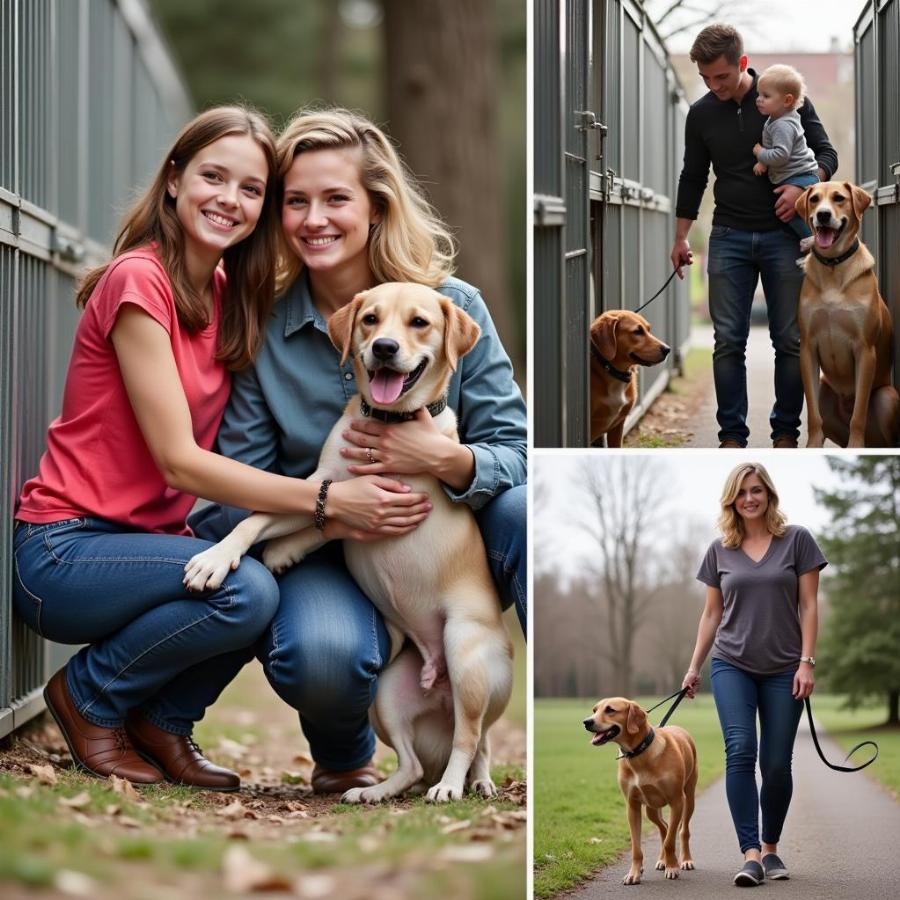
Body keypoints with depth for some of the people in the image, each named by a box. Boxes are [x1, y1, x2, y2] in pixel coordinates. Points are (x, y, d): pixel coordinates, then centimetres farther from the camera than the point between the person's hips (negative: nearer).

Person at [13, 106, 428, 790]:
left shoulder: (228, 294, 11)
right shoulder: (139, 280, -15)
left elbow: (230, 453, 5)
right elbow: (179, 461, -20)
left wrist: (341, 499, -12)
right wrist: (326, 499, -26)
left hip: (149, 538, 8)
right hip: (65, 549, -8)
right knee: (246, 591, -30)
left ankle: (162, 722, 5)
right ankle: (89, 696, -3)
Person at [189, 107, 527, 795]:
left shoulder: (452, 306, -4)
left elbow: (515, 453, -8)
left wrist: (448, 460, -30)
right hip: (324, 556, -1)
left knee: (529, 509, -31)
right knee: (322, 656, -36)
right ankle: (343, 756, 3)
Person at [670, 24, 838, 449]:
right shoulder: (701, 114, 3)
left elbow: (826, 153, -1)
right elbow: (693, 178, 13)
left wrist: (803, 186, -20)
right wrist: (680, 238, 13)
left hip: (783, 235, -2)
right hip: (729, 238, 2)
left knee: (790, 340, 0)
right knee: (728, 341, -2)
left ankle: (786, 431, 11)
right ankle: (732, 435, 4)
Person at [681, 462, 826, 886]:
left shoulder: (796, 540, 0)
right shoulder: (720, 550, 6)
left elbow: (808, 605, -2)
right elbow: (712, 612, 12)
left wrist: (807, 662, -9)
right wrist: (693, 666, 9)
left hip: (783, 669, -1)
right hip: (732, 666, 1)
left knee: (776, 763, 1)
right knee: (740, 751, -15)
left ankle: (770, 848, 20)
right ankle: (750, 853, -18)